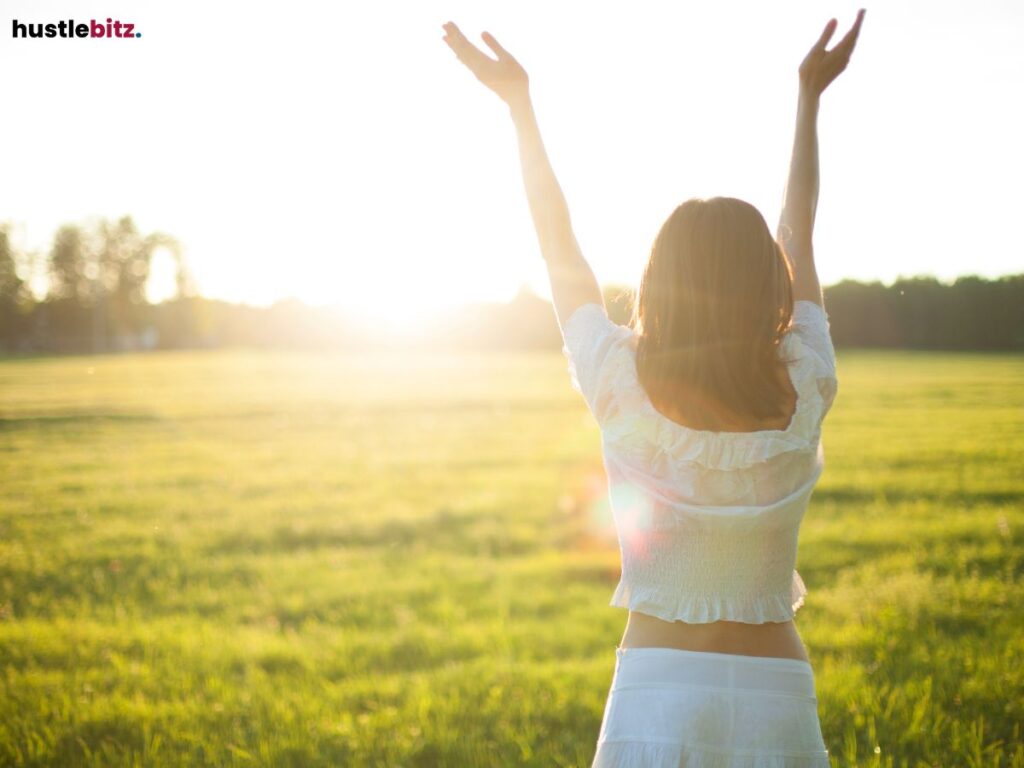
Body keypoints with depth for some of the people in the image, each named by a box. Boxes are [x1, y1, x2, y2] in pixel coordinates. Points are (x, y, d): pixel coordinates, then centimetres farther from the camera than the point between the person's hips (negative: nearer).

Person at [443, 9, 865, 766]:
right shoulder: (803, 397, -4)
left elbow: (561, 250, 4)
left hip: (658, 684, -1)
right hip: (775, 691, 2)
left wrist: (520, 103, 14)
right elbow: (798, 240, 11)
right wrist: (810, 94, 23)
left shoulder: (625, 392, -9)